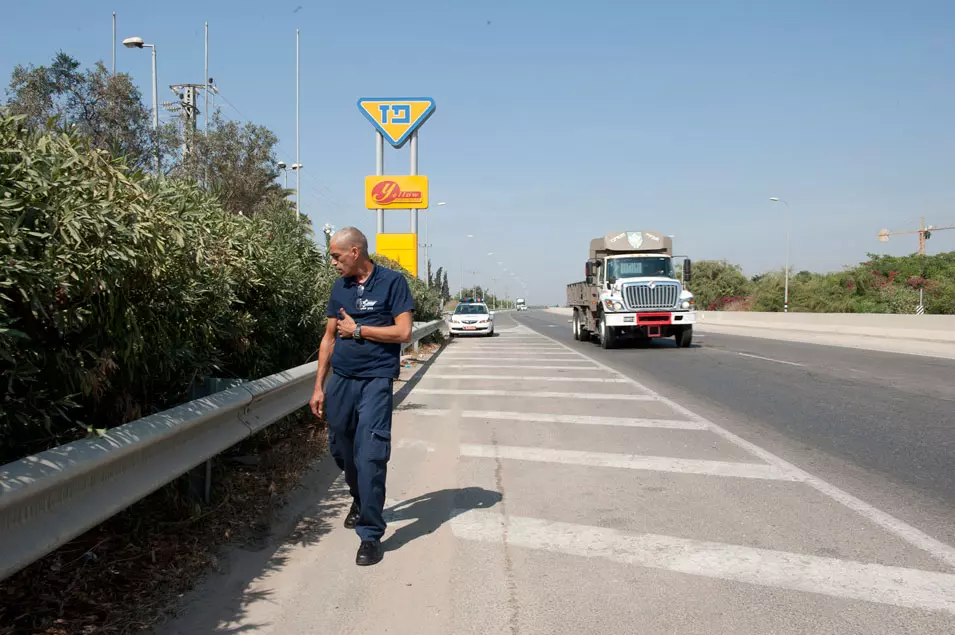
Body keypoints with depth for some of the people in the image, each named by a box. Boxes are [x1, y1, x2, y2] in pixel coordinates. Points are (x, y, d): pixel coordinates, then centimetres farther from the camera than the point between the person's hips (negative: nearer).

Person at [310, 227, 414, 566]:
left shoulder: (392, 282, -5)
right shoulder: (340, 287, 11)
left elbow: (404, 332, -11)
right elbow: (329, 338, 14)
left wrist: (356, 329, -8)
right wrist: (319, 386, 11)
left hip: (375, 381, -6)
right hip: (340, 379, 6)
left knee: (370, 456, -11)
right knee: (341, 449, 14)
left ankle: (371, 535, -2)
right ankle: (360, 500, 41)